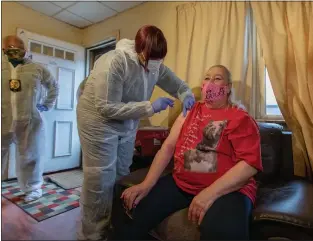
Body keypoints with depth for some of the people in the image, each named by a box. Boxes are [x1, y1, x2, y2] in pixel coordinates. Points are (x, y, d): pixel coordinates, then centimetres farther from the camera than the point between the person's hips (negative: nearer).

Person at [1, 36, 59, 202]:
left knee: (29, 157, 6)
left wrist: (47, 105, 12)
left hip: (29, 121, -1)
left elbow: (54, 86, 19)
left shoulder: (37, 69, 9)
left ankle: (33, 188, 22)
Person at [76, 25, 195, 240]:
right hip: (99, 122, -6)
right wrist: (150, 107, -31)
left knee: (121, 176, 14)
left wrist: (187, 96, -16)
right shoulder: (114, 62, -25)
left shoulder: (156, 65, -4)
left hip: (127, 124, 7)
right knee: (101, 181, -2)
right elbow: (107, 108, -29)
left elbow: (176, 83, 8)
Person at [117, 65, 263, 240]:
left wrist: (210, 193, -22)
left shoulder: (241, 118, -1)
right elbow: (168, 147, 4)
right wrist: (147, 184, -6)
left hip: (227, 189, -3)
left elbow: (250, 163, -11)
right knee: (131, 207, -10)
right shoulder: (190, 110, 11)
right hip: (180, 183, 4)